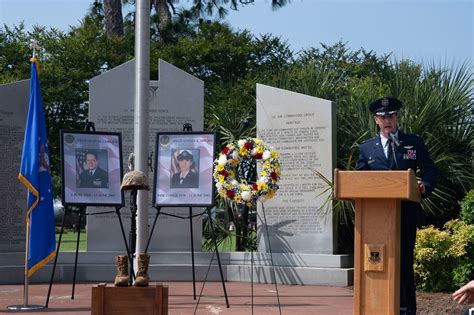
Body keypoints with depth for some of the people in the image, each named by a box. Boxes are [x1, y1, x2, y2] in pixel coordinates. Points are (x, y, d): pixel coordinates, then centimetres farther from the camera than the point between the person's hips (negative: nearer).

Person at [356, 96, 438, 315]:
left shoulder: (414, 143, 10)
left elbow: (430, 171, 6)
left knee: (404, 260, 2)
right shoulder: (366, 148, 12)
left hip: (406, 211, -1)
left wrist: (425, 186, -15)